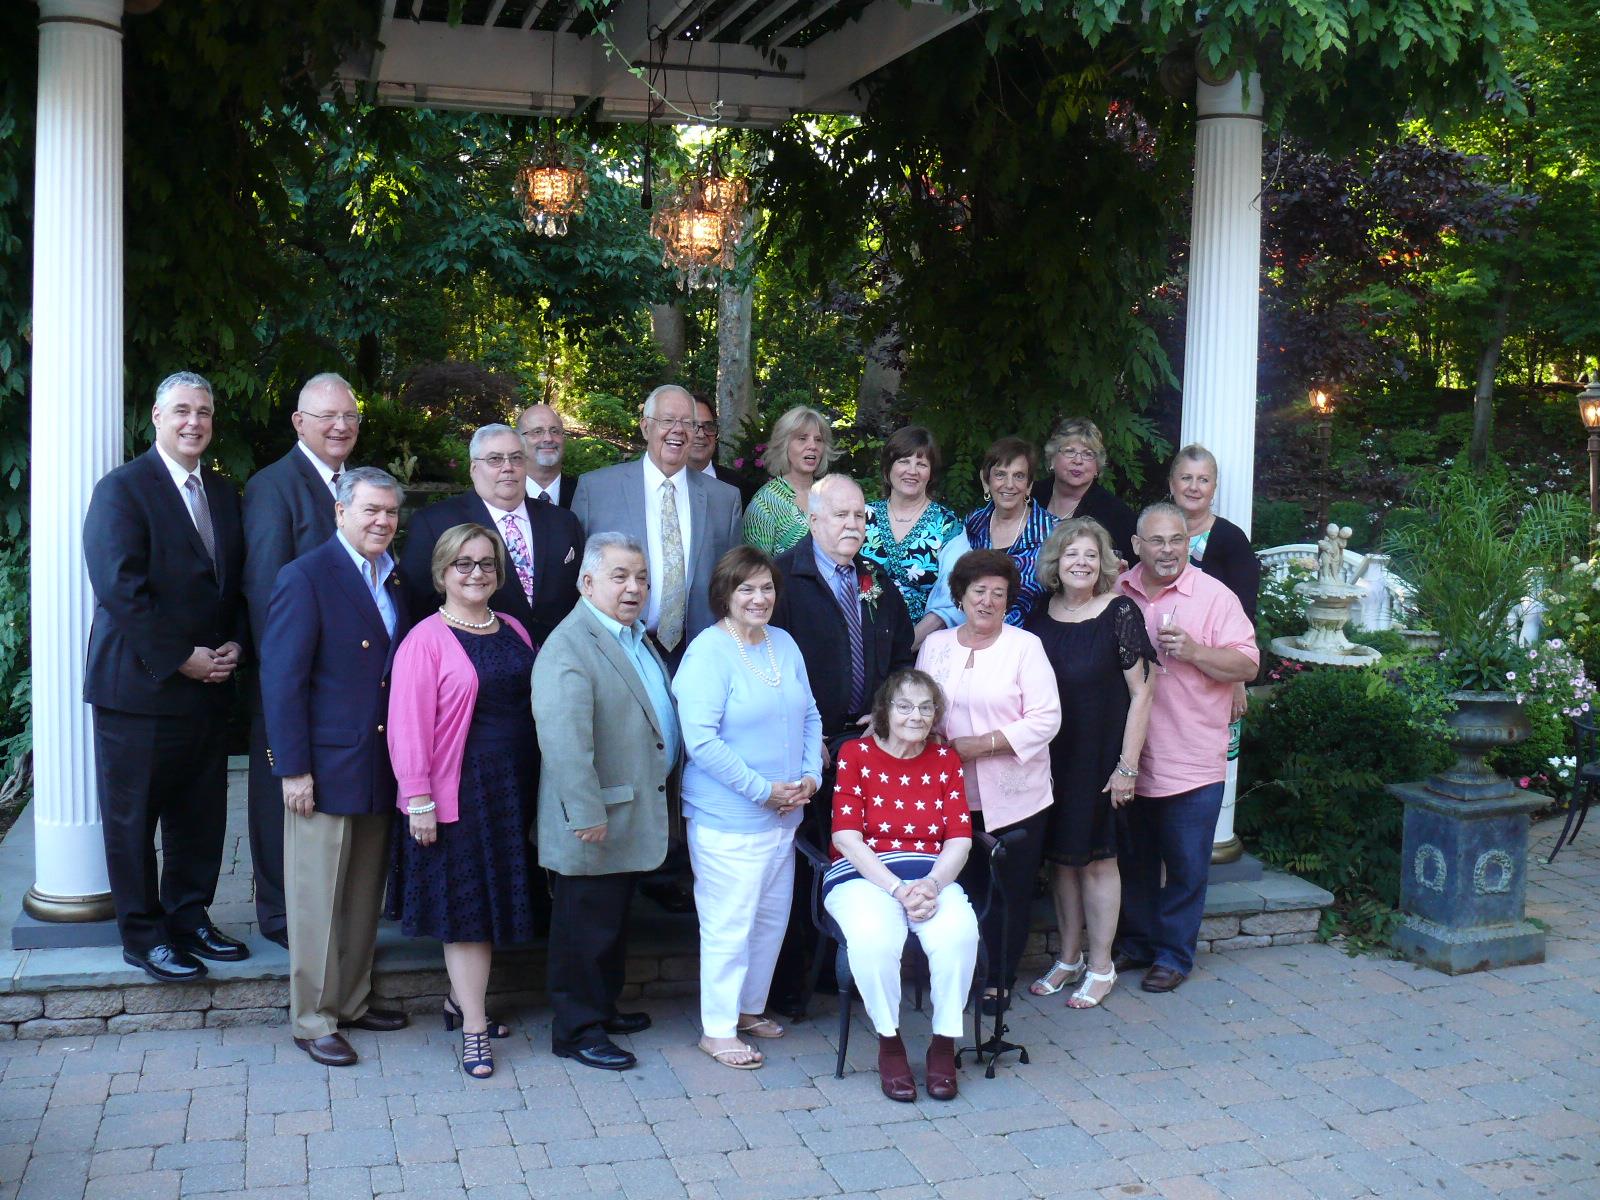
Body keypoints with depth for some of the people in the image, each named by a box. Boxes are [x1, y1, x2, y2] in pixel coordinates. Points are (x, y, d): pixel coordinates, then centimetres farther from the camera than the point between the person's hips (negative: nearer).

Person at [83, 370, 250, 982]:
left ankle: (190, 919, 25)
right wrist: (181, 658, -17)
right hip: (140, 684, -6)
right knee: (133, 817, 4)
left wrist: (234, 644, -1)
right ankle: (144, 936, 14)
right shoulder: (122, 489, -8)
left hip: (208, 684, 6)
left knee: (201, 814, 12)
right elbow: (120, 587, -17)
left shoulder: (224, 494, 14)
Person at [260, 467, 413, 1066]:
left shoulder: (397, 581, 11)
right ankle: (312, 1020, 13)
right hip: (325, 768, -7)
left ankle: (352, 1002, 28)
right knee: (317, 899, 3)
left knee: (364, 897, 15)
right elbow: (280, 679, -13)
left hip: (381, 767, 7)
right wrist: (293, 768, -15)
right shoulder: (306, 577, -10)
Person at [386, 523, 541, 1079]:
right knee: (465, 905, 1)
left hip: (514, 788, 6)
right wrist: (419, 800, -16)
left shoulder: (513, 631, 10)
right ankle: (474, 1031, 7)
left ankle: (461, 999, 31)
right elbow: (409, 725, -13)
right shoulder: (426, 640, -9)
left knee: (493, 901, 14)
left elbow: (535, 703, 11)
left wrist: (537, 781, 7)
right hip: (458, 790, -6)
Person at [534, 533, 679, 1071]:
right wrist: (586, 815, -28)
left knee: (614, 921, 21)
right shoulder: (569, 648, -19)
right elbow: (565, 740, -26)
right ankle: (576, 1029, 14)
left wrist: (664, 792, 21)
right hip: (594, 824, -9)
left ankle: (604, 1007, 34)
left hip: (632, 818, 9)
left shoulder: (637, 638, 13)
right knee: (585, 928, 2)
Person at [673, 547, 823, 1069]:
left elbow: (809, 716, 16)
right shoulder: (707, 653, -14)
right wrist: (763, 790, -17)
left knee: (772, 916, 16)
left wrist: (810, 775, 0)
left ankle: (750, 1007, 33)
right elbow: (702, 740, -20)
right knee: (730, 923, 0)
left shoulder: (784, 644, 9)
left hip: (783, 814, 8)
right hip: (727, 817, -7)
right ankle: (717, 1029, 14)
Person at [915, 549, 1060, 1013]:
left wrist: (982, 744, -17)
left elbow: (1046, 719, -10)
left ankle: (1001, 981, 20)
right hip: (955, 795, 2)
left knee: (1011, 894, 5)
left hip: (1015, 797, -2)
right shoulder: (935, 645, 8)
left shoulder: (1025, 645, -4)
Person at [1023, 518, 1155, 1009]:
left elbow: (1141, 691, -10)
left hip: (1100, 756, -4)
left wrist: (1127, 765, -13)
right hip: (1051, 759, 4)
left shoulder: (1119, 612, -9)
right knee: (1061, 856, 12)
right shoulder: (1039, 619, 4)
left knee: (1096, 857, 4)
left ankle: (1101, 968, 17)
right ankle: (1069, 959, 26)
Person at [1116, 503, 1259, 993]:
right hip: (1129, 758, 4)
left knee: (1185, 866, 5)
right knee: (1133, 859, 16)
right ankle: (1136, 942, 31)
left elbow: (1247, 663, -9)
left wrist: (1192, 650, -22)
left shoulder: (1215, 597, -6)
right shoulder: (1117, 594, 6)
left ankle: (1173, 954, 19)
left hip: (1191, 764, -4)